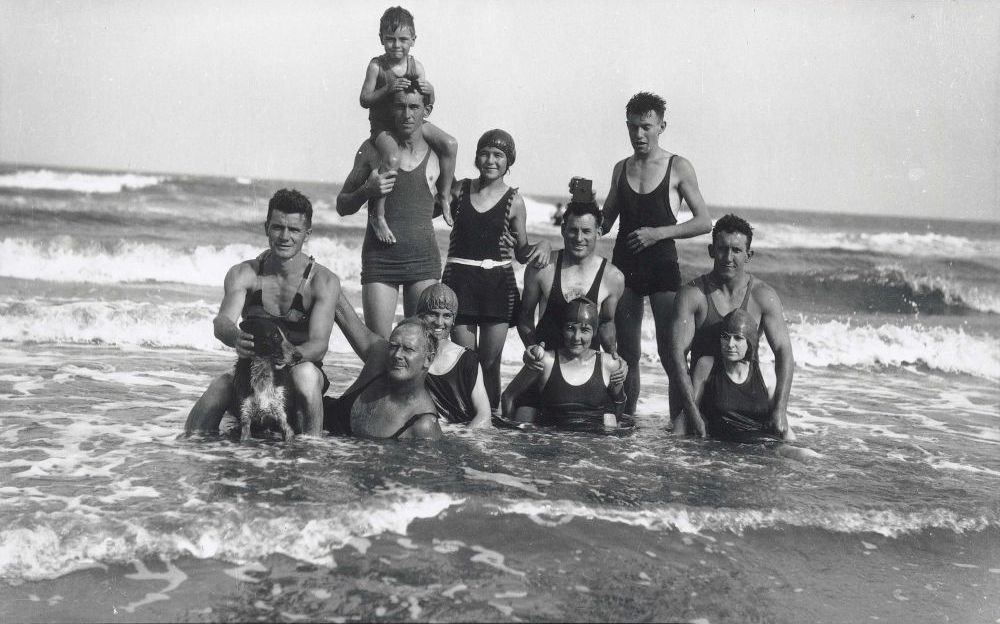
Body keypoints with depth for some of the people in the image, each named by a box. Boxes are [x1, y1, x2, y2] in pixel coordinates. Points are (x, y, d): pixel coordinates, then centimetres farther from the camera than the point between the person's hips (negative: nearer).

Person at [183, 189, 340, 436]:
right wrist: (235, 338, -41)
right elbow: (222, 322, -16)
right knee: (220, 385, -30)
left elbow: (319, 344, -16)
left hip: (304, 367, -1)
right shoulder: (243, 274, 1)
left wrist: (292, 355, -40)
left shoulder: (324, 281, -6)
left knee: (305, 372, -36)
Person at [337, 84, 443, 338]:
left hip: (424, 259, 1)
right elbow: (342, 206, 8)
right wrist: (367, 191, -10)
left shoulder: (438, 153, 5)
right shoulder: (373, 149, 3)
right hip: (379, 257, 0)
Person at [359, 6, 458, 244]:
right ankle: (377, 214, -22)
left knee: (450, 144, -13)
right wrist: (388, 89, -24)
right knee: (392, 157, -35)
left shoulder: (416, 67, 3)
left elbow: (427, 106, 5)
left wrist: (430, 92, -18)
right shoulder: (377, 66, -8)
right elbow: (364, 100, -10)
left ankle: (442, 197, 4)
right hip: (383, 124, -5)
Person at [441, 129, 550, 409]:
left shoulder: (513, 201, 4)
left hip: (498, 281, -1)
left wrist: (542, 246, -11)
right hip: (460, 279, 1)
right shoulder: (459, 189, 7)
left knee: (490, 362, -1)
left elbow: (522, 253, 10)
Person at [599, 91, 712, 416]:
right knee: (626, 353, 7)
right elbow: (604, 222, 17)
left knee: (670, 352, -8)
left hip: (663, 267, -4)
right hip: (624, 267, 4)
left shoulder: (678, 168, -1)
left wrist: (658, 233, -15)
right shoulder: (621, 169, 11)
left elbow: (704, 222, -3)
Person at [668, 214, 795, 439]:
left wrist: (779, 410, -21)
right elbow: (677, 354, -16)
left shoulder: (763, 296, -4)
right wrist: (694, 414, -26)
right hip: (699, 390, -2)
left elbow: (784, 353, -8)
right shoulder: (692, 294, -9)